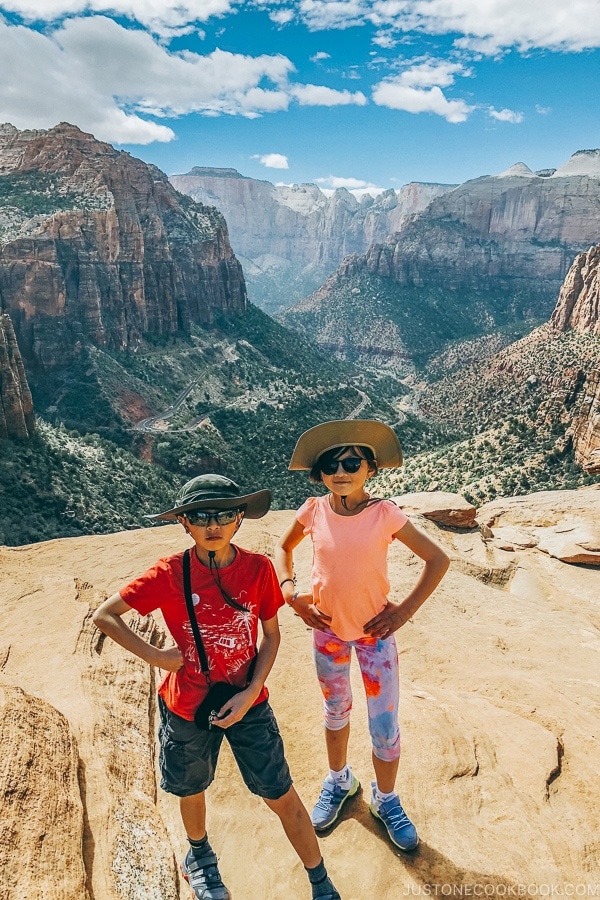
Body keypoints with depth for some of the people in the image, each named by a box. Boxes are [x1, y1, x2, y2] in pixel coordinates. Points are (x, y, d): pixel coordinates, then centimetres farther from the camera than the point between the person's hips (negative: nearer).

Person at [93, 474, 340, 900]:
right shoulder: (170, 573, -19)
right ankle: (199, 856, 58)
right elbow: (104, 615, -10)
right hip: (188, 706, 0)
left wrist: (250, 693, -14)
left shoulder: (258, 568, -16)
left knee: (282, 795, 10)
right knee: (192, 789, 25)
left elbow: (271, 634, -4)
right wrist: (155, 655, -17)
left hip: (247, 704, 0)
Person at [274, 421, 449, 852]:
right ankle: (339, 781, 50)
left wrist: (405, 610, -12)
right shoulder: (314, 511, -12)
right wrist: (291, 593, -6)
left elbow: (438, 559, -11)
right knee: (335, 713, 23)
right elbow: (283, 548, 7)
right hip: (327, 629, 2)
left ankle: (385, 799, 37)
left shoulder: (385, 514, -19)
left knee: (385, 727, 7)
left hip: (375, 631, -2)